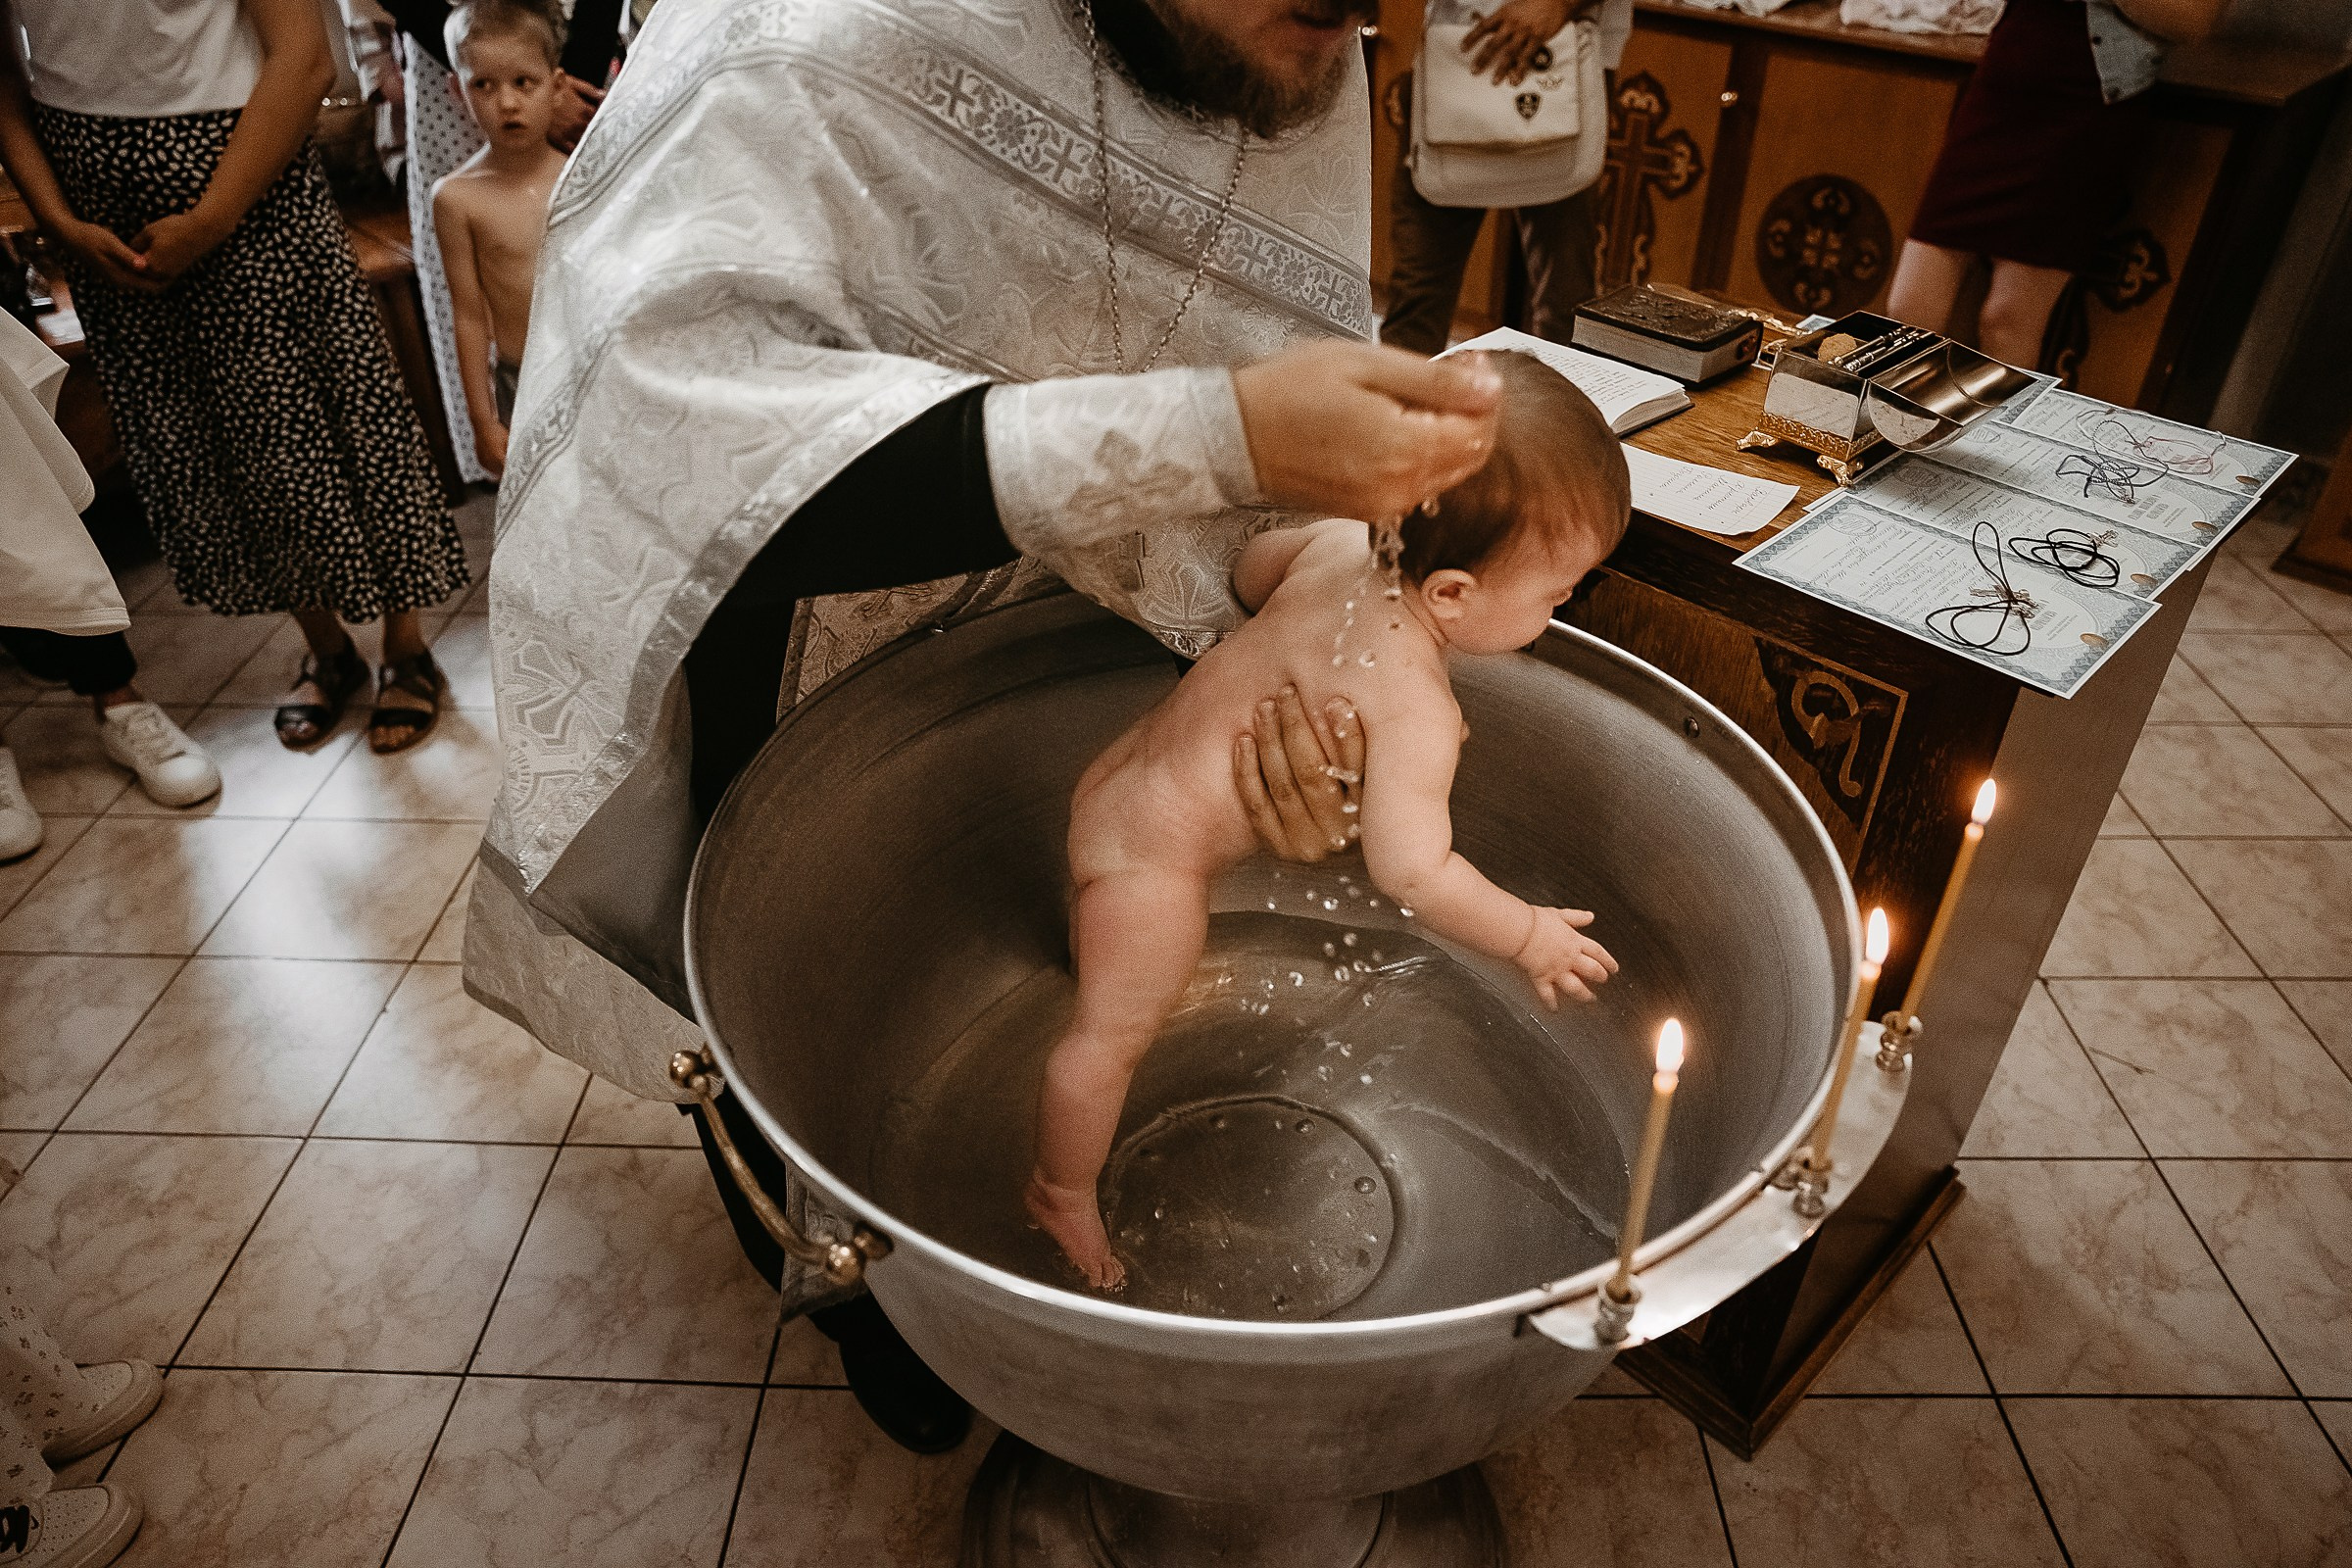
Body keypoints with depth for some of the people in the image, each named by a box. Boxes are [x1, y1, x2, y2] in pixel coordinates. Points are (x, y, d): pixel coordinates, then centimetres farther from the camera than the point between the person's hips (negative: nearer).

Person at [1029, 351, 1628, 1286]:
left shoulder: (1342, 540, -9)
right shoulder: (1413, 708, -31)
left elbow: (1248, 569, 9)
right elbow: (1411, 871, -32)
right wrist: (1528, 937, -18)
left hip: (1123, 779, 8)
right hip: (1157, 852, -7)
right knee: (1116, 1033, 11)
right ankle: (1060, 1194, 31)